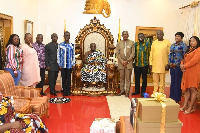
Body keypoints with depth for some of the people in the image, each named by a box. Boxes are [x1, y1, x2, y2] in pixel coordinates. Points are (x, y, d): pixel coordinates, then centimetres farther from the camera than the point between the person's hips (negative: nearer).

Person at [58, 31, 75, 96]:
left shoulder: (72, 45, 4)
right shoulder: (60, 45, 0)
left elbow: (73, 55, 7)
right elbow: (58, 55, 2)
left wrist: (73, 64, 3)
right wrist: (59, 64, -2)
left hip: (69, 65, 1)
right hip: (63, 65, 0)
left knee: (68, 78, 6)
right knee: (63, 78, 6)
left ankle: (68, 91, 16)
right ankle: (64, 91, 17)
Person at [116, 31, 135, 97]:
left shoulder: (132, 42, 4)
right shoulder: (119, 43, 9)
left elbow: (133, 53, -1)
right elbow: (117, 53, 4)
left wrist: (127, 61, -9)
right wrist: (122, 61, -7)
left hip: (129, 63, -2)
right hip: (121, 63, 2)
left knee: (128, 78, 0)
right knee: (121, 78, 8)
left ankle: (127, 92, 5)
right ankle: (122, 90, 18)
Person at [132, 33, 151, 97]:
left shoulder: (147, 44, 2)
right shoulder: (135, 44, 9)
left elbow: (149, 53, 3)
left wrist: (150, 63, -1)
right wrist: (134, 58, 1)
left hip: (145, 64, -2)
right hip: (137, 64, 2)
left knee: (144, 78, 5)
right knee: (137, 78, 9)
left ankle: (143, 91, 15)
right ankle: (137, 90, 22)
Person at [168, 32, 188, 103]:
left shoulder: (184, 45, -4)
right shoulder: (172, 45, 15)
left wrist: (176, 64, -13)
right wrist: (169, 62, 1)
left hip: (178, 66, -6)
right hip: (172, 66, 6)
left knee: (177, 81, -1)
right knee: (172, 81, 10)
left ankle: (177, 98, 8)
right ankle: (171, 97, 18)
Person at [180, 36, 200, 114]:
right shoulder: (189, 50, 21)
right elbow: (184, 59, 20)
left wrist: (185, 66, -10)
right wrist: (182, 65, -1)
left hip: (194, 72, -8)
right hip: (187, 72, 8)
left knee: (193, 89, -7)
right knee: (186, 89, 7)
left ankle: (191, 108, -4)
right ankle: (185, 105, 10)